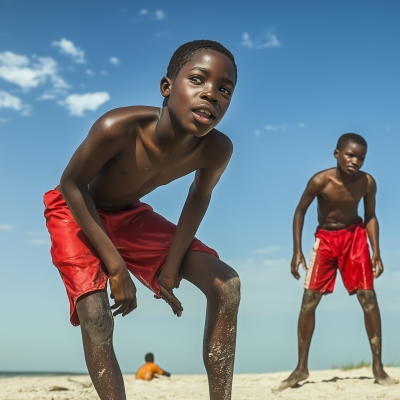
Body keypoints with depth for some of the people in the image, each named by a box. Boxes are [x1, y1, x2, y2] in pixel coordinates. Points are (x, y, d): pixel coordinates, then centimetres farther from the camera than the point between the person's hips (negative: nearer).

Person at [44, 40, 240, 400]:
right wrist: (116, 266, -24)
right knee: (96, 319, -21)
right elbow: (72, 184, -23)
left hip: (129, 214, 4)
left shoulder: (217, 150, -26)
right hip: (76, 212, -4)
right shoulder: (117, 128, -39)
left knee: (227, 285, -7)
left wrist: (171, 267, -8)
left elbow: (199, 197, -4)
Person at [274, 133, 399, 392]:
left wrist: (376, 252, -7)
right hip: (326, 237, -1)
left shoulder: (367, 182, -16)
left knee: (369, 298, -6)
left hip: (355, 236, 1)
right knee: (309, 301, -5)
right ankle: (302, 368, 4)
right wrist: (297, 251, -12)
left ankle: (378, 367, 4)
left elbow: (371, 216, -1)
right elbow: (300, 211, -10)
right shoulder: (320, 181, -23)